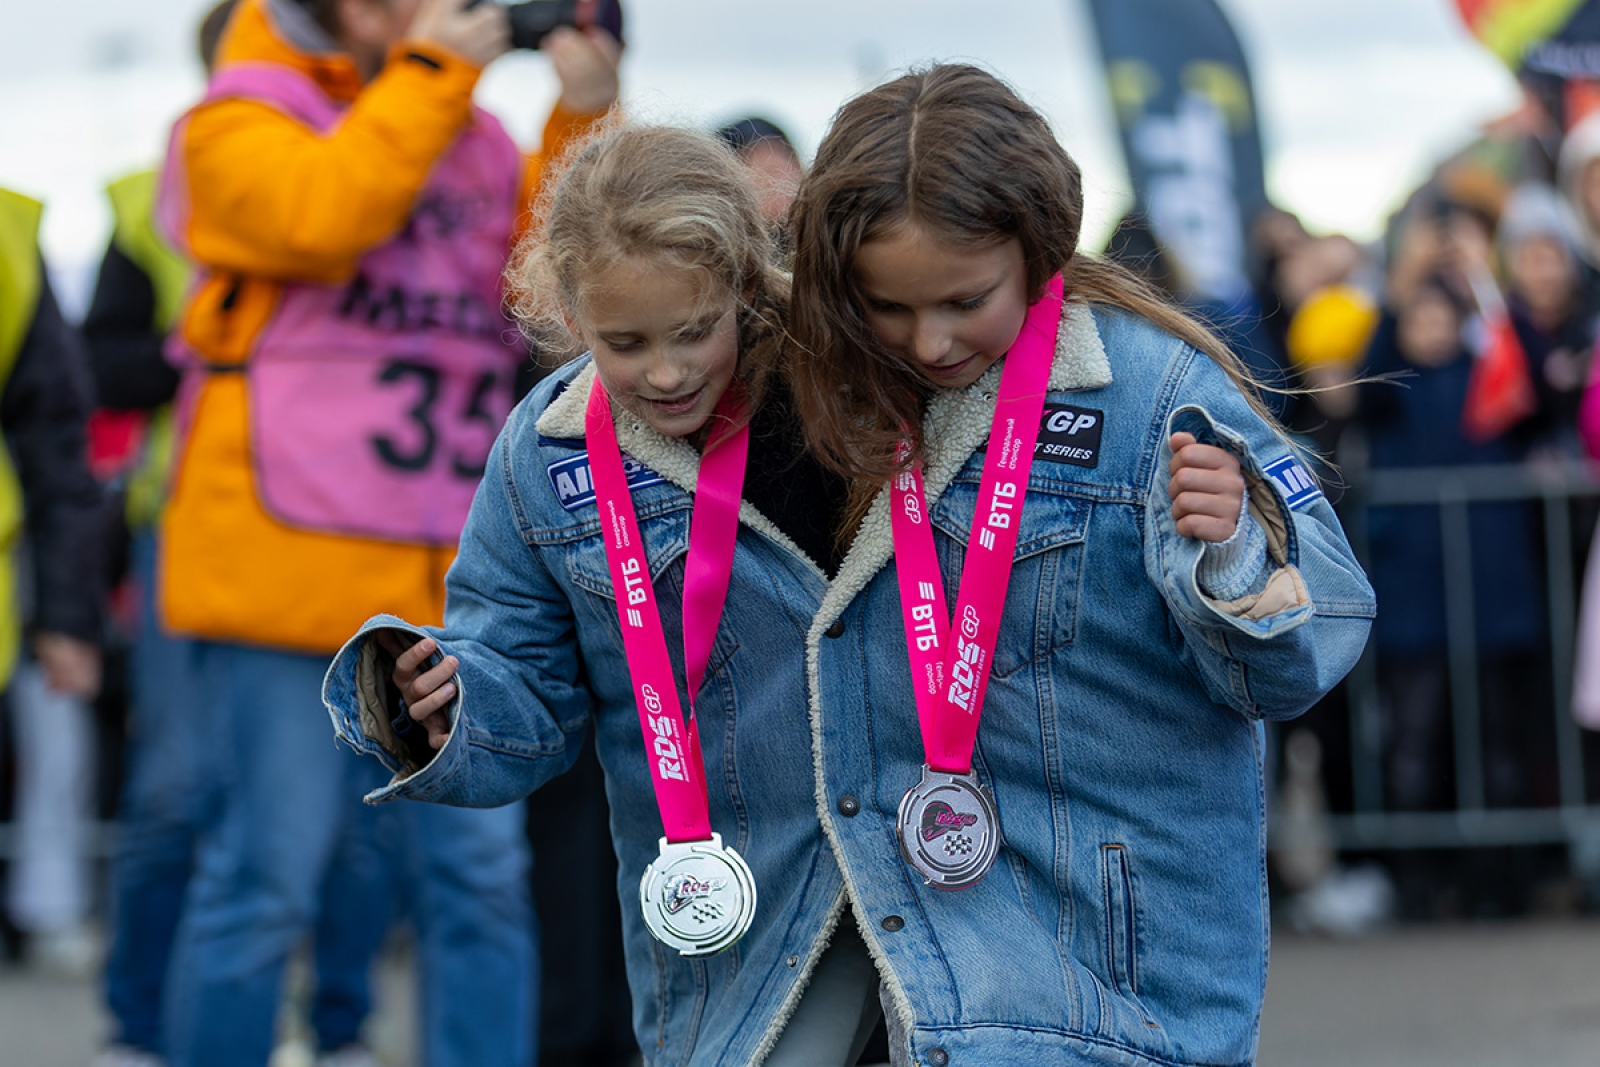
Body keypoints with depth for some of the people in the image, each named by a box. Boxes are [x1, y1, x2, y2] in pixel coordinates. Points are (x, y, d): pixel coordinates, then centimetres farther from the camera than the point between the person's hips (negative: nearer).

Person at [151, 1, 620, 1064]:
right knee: (269, 880, -3)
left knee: (482, 877, 4)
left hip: (454, 576, 6)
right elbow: (320, 218, -20)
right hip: (295, 566, -5)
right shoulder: (241, 121, 0)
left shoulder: (472, 135, 17)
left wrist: (584, 118, -3)